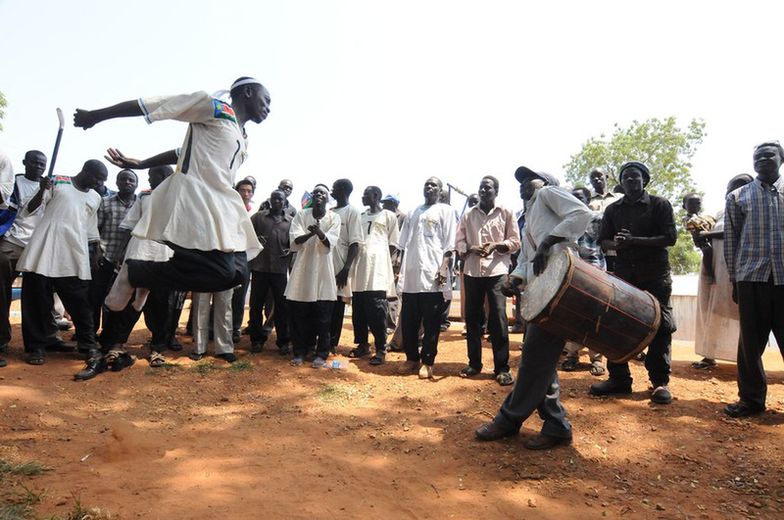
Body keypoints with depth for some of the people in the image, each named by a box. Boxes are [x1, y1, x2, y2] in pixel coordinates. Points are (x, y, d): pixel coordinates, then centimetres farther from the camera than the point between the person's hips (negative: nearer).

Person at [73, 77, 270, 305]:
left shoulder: (241, 139, 25)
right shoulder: (216, 107, -1)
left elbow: (182, 153, 26)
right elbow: (156, 105, -3)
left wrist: (140, 165, 25)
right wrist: (96, 115, -1)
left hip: (220, 208, 10)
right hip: (193, 200, -9)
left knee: (235, 272, -4)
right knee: (221, 273, -20)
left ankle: (145, 277, 11)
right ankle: (134, 273, -2)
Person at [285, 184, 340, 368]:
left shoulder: (334, 217, 2)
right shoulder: (301, 215, 4)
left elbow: (330, 244, -10)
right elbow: (294, 240, -7)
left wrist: (319, 233, -30)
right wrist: (309, 234, -27)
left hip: (323, 270, -1)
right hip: (303, 268, 1)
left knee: (323, 317, 1)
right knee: (299, 315, 5)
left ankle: (321, 354, 12)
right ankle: (300, 352, 18)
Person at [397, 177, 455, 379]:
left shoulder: (445, 211, 5)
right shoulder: (413, 213, 19)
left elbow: (449, 244, -3)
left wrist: (444, 268, -14)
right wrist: (400, 269, 11)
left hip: (432, 274, -5)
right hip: (411, 274, 5)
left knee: (431, 322, 0)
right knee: (408, 320, 7)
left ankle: (427, 361, 8)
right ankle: (412, 357, 20)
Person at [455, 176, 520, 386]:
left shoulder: (506, 213, 6)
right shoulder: (468, 215, 13)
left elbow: (515, 242, 4)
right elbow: (458, 243, 9)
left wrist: (496, 245, -14)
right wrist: (471, 248, -12)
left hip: (497, 271, -3)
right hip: (472, 271, 3)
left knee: (498, 318, -6)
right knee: (472, 317, 6)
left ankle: (502, 368, 2)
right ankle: (474, 363, 19)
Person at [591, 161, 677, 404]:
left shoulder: (659, 205, 1)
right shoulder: (613, 209, 12)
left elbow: (670, 238, -8)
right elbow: (603, 241, 10)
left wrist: (635, 241, -18)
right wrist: (615, 243, -14)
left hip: (655, 274, -3)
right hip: (623, 273, 3)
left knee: (660, 325, -2)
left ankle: (660, 381, 9)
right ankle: (618, 378, 11)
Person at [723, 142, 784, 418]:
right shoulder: (738, 197, 10)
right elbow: (731, 240, 7)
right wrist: (734, 280, 3)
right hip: (752, 277, 0)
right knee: (751, 341, 4)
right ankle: (751, 398, 14)